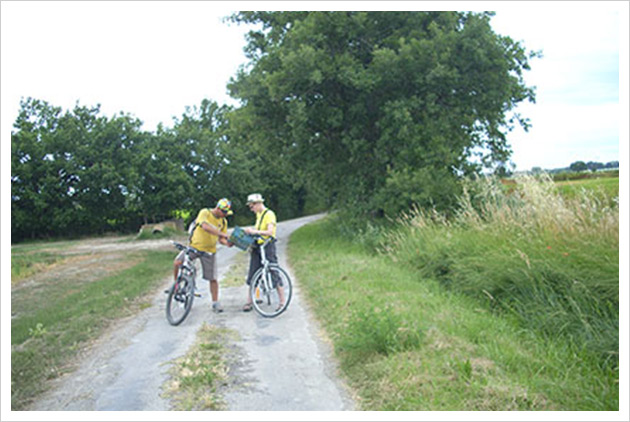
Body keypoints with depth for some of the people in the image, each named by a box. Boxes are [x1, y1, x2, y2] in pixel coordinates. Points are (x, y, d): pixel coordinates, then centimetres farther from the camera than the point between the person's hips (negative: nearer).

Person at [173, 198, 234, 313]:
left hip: (209, 250, 3)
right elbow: (206, 226, -31)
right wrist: (223, 234, -36)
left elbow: (220, 239, 7)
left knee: (213, 278, 3)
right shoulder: (205, 213, -12)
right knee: (177, 262, -23)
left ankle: (215, 303, 17)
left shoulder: (223, 221, 4)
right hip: (194, 246, -3)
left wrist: (227, 242, -17)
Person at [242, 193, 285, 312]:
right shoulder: (258, 214, 14)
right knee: (252, 275, 7)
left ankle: (282, 301, 6)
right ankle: (249, 301, 14)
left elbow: (270, 232, -25)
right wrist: (250, 230, 12)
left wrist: (255, 231, -32)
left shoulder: (269, 214, -13)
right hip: (257, 247, 8)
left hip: (268, 247, -8)